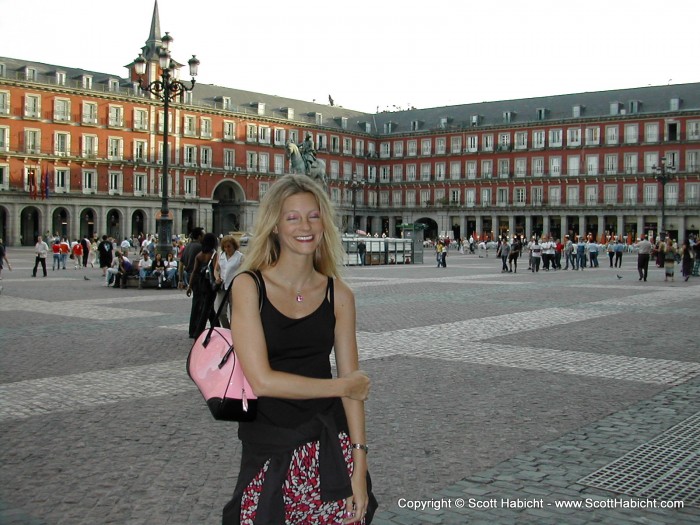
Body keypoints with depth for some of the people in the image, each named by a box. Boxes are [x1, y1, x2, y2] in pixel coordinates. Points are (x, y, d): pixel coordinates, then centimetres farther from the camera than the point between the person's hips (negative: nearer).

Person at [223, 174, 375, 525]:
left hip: (330, 445, 2)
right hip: (268, 448, -2)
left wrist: (359, 466, -5)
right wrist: (343, 386, -9)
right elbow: (262, 380, -15)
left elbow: (353, 383, 0)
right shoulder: (249, 286, -8)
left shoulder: (338, 295, 0)